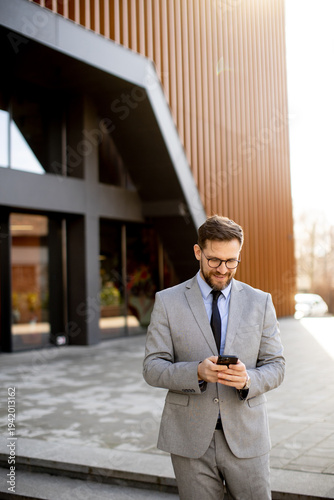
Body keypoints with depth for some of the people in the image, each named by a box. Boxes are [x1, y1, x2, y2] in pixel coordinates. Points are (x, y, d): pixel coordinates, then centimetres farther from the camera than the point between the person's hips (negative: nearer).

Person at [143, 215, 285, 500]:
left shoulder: (260, 302, 4)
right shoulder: (168, 302, -1)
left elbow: (275, 366, 4)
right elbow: (153, 368, -4)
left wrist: (248, 379, -18)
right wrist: (197, 372, -22)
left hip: (246, 437, 1)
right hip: (190, 438, -1)